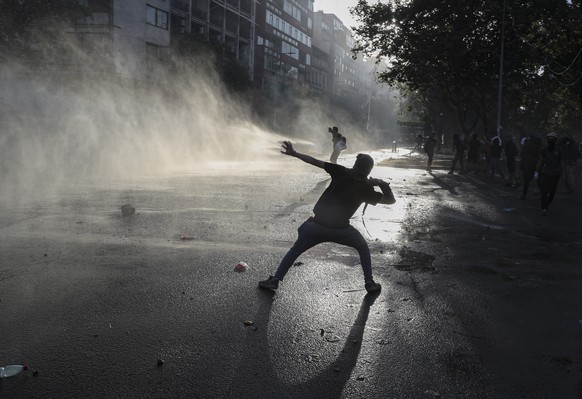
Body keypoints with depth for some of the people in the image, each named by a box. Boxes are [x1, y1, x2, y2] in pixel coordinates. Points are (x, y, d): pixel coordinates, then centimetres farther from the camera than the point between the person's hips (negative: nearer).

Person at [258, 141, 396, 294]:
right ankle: (370, 283, 21)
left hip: (317, 225, 1)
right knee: (363, 248, 26)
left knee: (295, 250, 18)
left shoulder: (342, 173, 1)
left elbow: (315, 162, 0)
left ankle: (275, 280, 13)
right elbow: (391, 200, 4)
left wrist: (294, 153, 5)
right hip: (341, 229, 0)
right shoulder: (366, 188, -1)